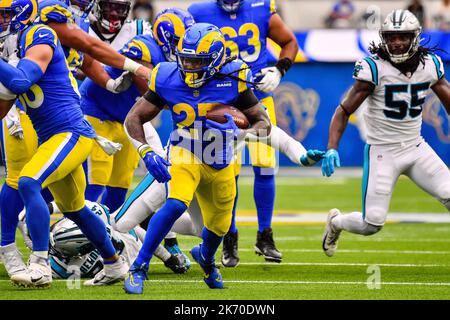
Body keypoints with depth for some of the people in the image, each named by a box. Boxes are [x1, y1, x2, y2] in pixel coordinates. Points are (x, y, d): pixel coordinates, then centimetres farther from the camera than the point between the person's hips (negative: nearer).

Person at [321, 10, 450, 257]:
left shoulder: (430, 65, -2)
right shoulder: (374, 68, -16)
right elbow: (344, 111, -13)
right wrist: (332, 149, -25)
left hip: (416, 148, 4)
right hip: (382, 152, -4)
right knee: (371, 224, -4)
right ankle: (336, 222, 30)